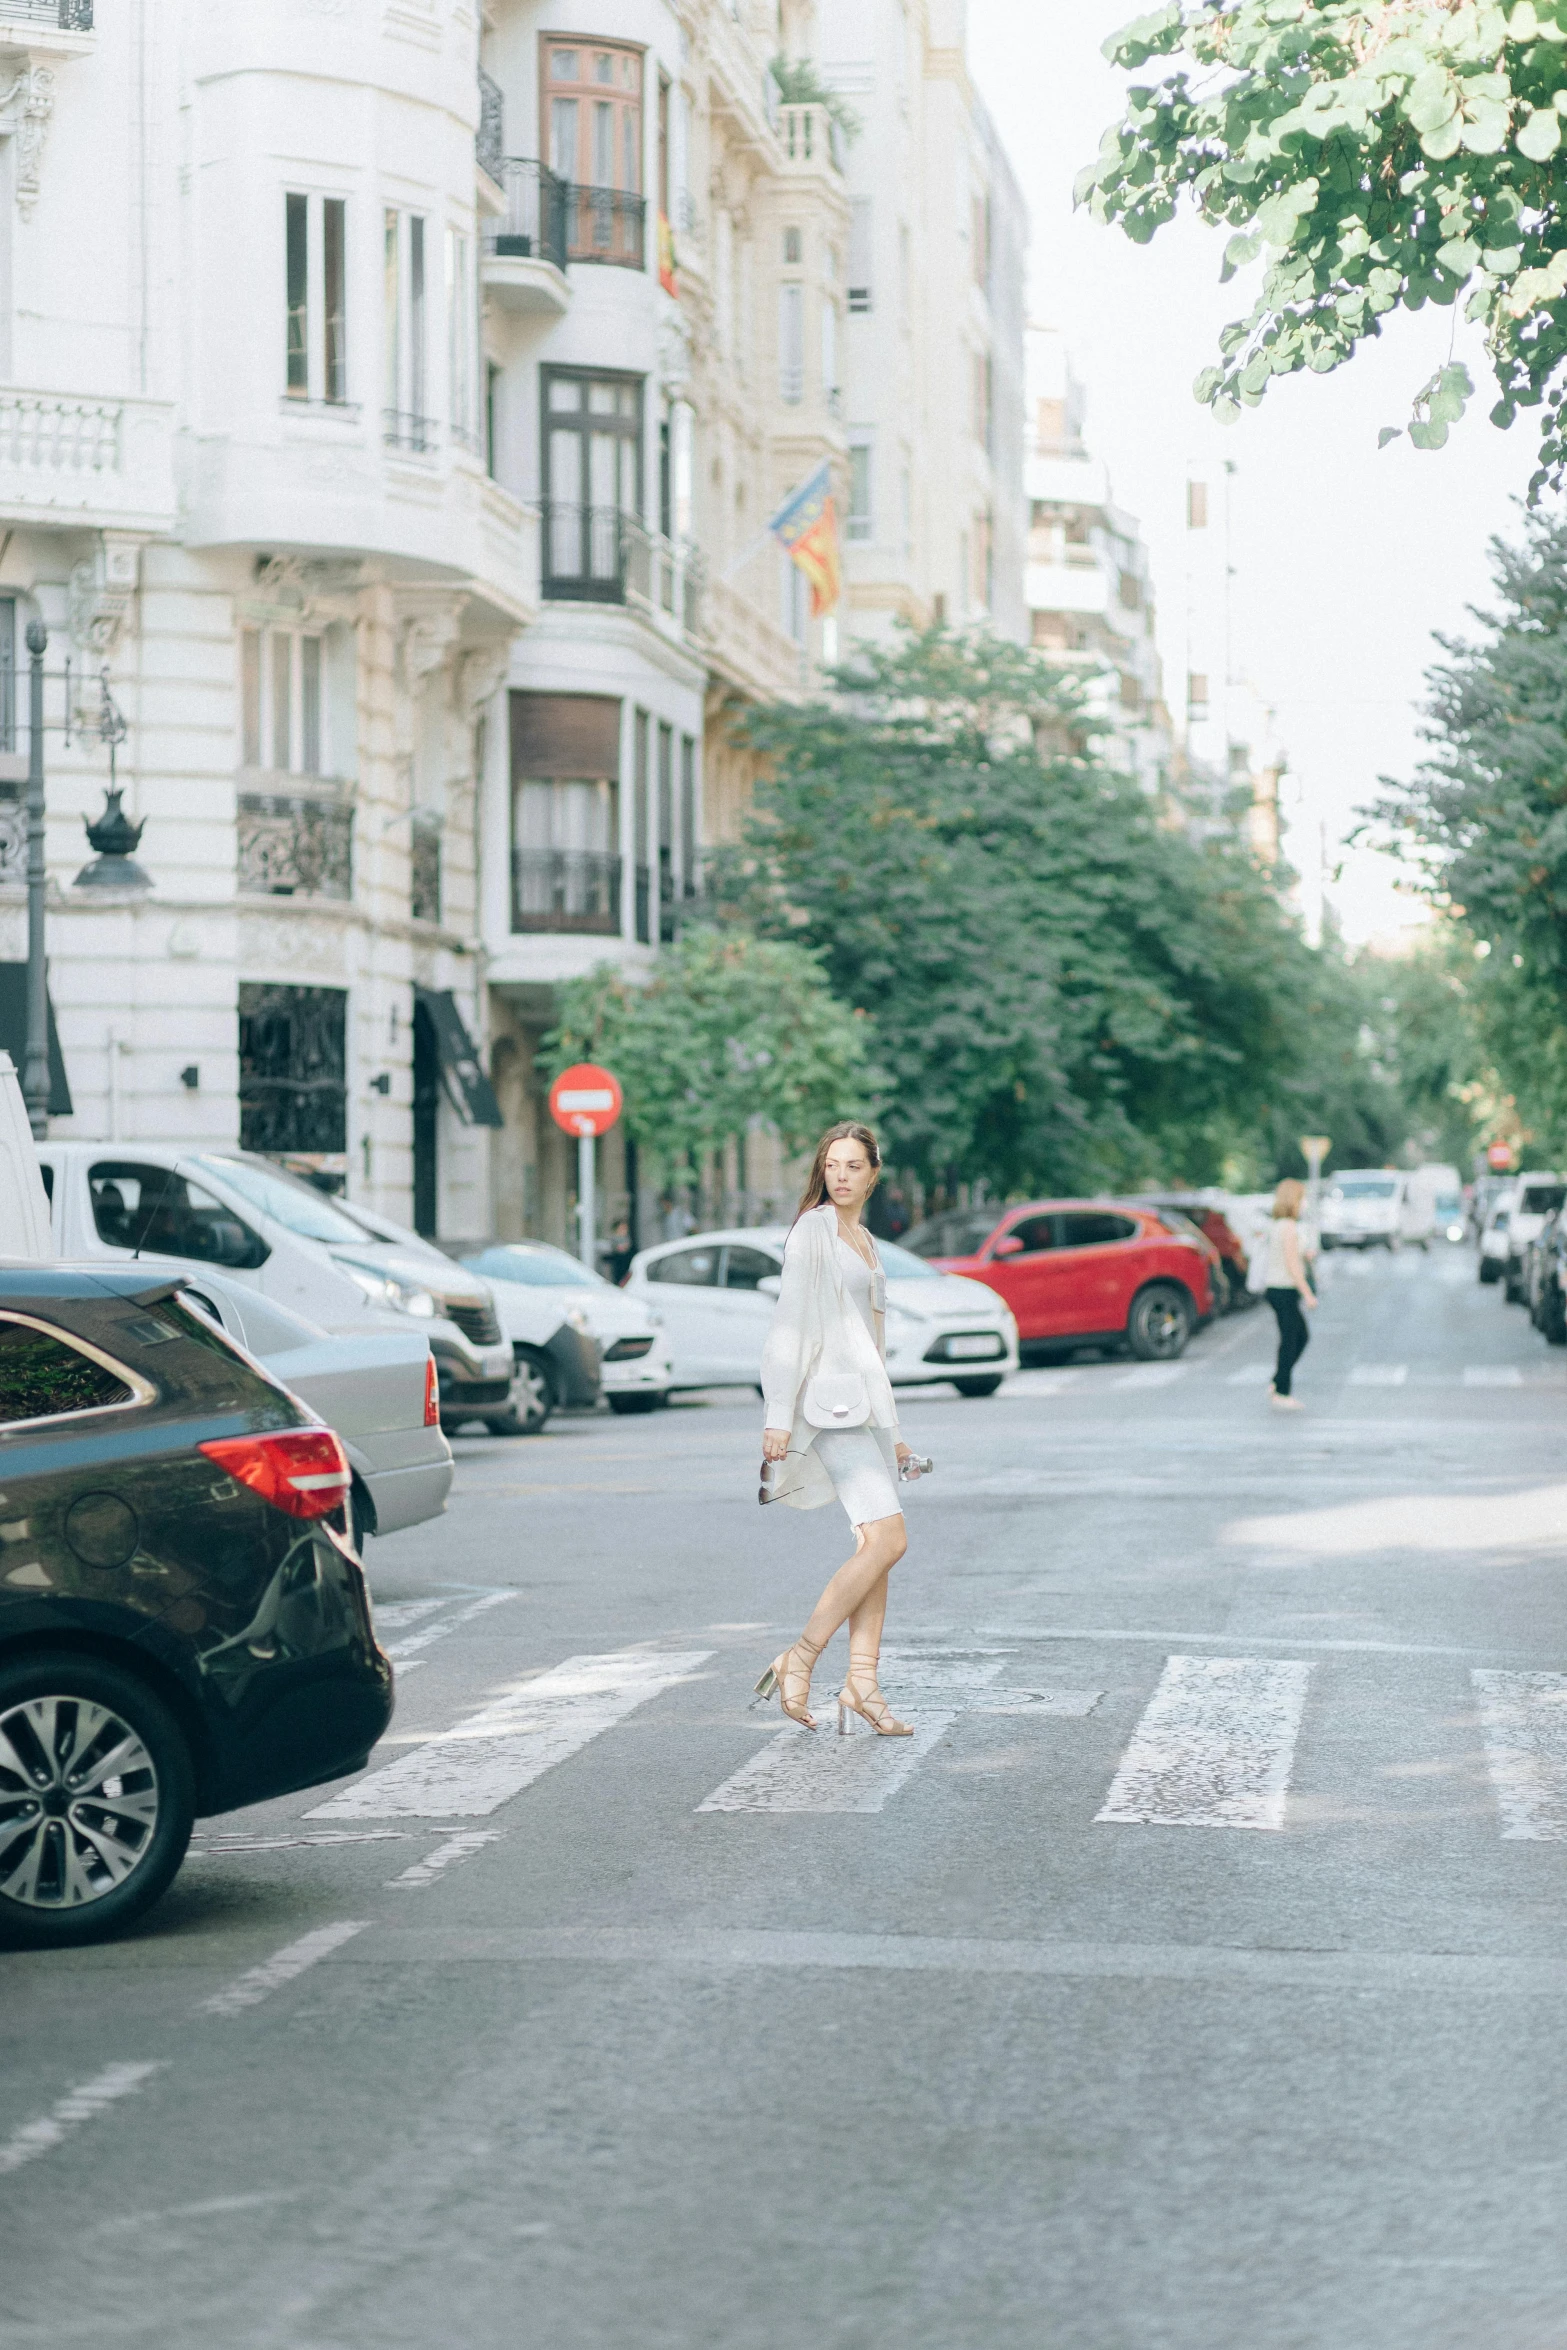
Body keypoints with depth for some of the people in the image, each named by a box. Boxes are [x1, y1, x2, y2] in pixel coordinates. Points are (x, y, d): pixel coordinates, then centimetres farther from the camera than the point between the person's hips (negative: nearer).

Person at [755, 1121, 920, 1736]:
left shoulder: (863, 1241, 19)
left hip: (866, 1402, 9)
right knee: (887, 1541, -16)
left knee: (875, 1547, 4)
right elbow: (790, 1326, -12)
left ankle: (862, 1684, 6)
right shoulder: (813, 1230, -6)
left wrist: (890, 1430, 24)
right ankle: (799, 1661, -9)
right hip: (830, 1401, -9)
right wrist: (778, 1417, -18)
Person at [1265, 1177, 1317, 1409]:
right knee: (1290, 1340, -2)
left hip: (1275, 1288, 9)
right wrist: (1307, 1293, -16)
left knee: (1302, 1337, 17)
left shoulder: (1275, 1226, 12)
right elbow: (1291, 1265, -19)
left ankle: (1278, 1384, 17)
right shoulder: (1289, 1227, -16)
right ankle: (1282, 1392, 3)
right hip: (1285, 1291, -9)